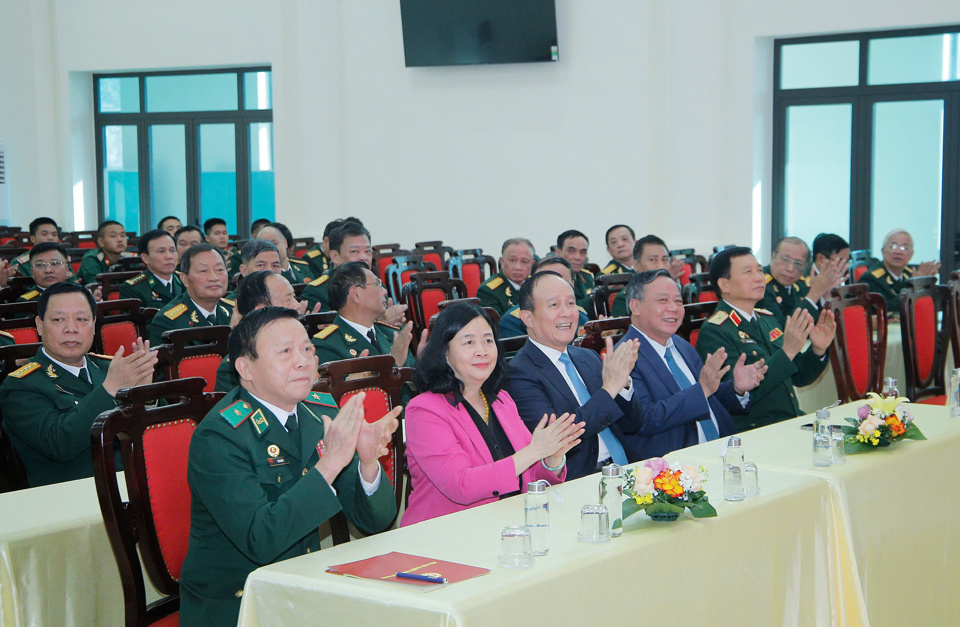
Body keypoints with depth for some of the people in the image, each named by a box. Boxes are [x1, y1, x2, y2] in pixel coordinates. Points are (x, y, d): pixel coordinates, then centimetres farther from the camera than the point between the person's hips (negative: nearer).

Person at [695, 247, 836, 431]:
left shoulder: (767, 318, 16)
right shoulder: (713, 332, -9)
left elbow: (799, 378, 22)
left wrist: (818, 350, 2)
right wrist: (787, 351, -23)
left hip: (794, 423, 8)